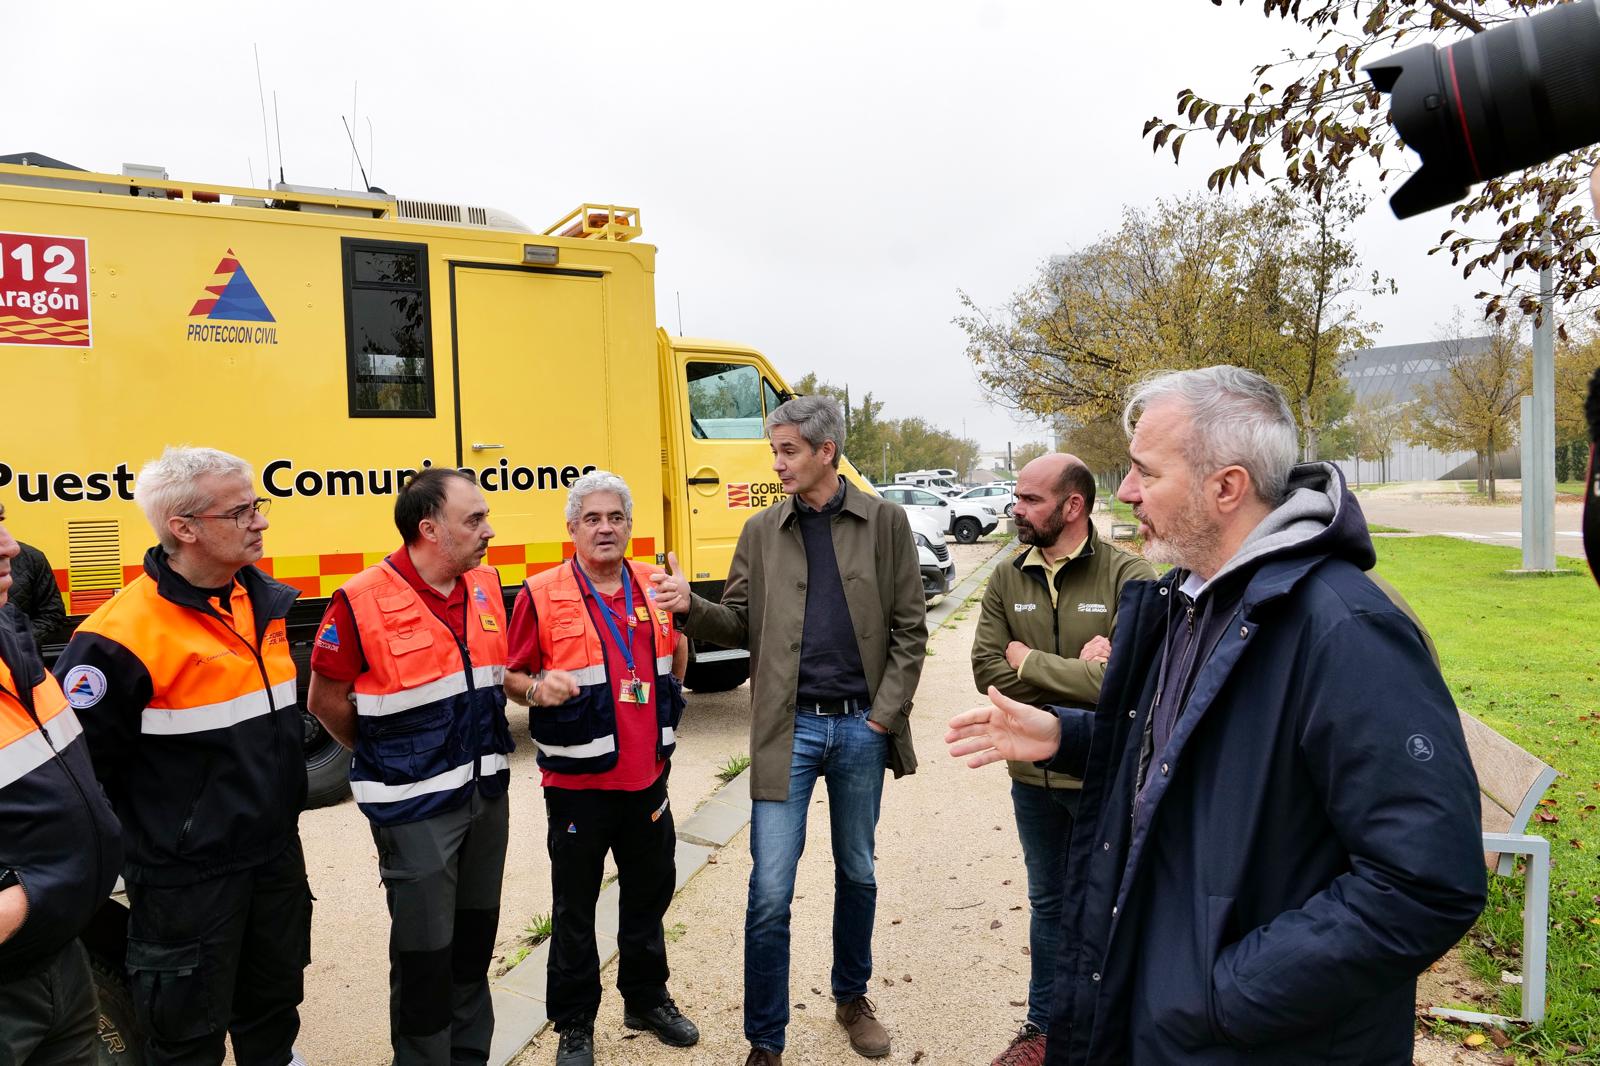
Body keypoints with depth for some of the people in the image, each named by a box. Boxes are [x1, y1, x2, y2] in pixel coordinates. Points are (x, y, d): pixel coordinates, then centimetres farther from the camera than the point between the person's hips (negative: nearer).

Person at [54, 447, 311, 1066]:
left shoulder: (266, 601, 2)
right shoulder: (123, 635, -21)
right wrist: (146, 838, -7)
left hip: (277, 853, 6)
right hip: (188, 877, -6)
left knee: (275, 1001, 23)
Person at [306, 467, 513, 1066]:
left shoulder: (485, 585, 2)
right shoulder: (363, 601, -16)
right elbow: (326, 699, -6)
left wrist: (481, 747, 9)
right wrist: (383, 757, 5)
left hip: (487, 792, 6)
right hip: (415, 806, -6)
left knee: (476, 934, 19)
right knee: (424, 948, 6)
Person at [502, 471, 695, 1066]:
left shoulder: (655, 588, 4)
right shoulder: (541, 595, -9)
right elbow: (510, 677, -5)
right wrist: (536, 688, -25)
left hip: (648, 775, 4)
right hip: (578, 779, -4)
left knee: (650, 892, 18)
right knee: (575, 906, 10)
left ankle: (646, 998, 39)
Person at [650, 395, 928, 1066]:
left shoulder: (884, 522, 0)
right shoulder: (761, 533, 4)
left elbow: (908, 628, 0)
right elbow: (740, 625, 6)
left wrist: (885, 713, -6)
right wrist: (689, 606, -13)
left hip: (861, 727, 0)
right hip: (789, 728, 0)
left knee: (857, 874, 18)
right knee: (770, 894, -1)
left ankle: (852, 998, 41)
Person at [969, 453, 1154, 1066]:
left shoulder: (1129, 577, -16)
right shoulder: (1007, 579, -3)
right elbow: (987, 670, -10)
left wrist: (1030, 661, -19)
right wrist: (1077, 672, -19)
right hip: (1033, 775, 4)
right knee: (1048, 902, 22)